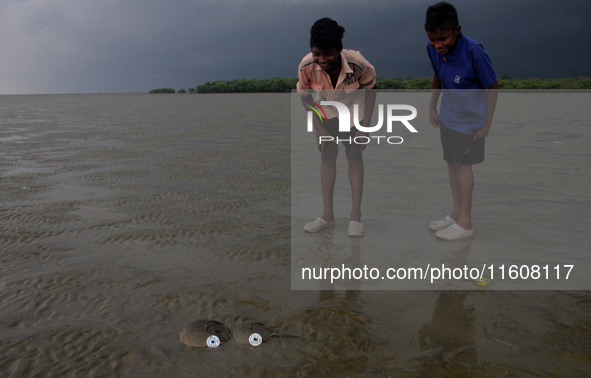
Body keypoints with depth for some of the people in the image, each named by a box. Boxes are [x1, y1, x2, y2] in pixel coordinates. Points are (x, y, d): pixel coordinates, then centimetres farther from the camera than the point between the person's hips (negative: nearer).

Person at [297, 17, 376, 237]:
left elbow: (370, 94, -14)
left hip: (354, 109, -1)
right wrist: (319, 129, -13)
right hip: (325, 112, 2)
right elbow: (306, 98, -11)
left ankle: (356, 216, 2)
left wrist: (364, 127, -15)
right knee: (327, 154, -1)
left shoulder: (358, 65, -34)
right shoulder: (306, 67, -30)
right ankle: (327, 215, 6)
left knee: (354, 155, -5)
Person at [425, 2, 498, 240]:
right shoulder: (432, 49, -9)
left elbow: (492, 87, -16)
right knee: (451, 162, 11)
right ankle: (456, 212, 24)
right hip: (447, 117, 6)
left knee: (462, 163, -5)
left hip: (470, 120, -6)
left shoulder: (473, 51, -26)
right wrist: (432, 107, 15)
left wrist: (487, 124, -13)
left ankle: (465, 222, 4)